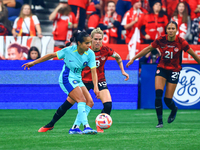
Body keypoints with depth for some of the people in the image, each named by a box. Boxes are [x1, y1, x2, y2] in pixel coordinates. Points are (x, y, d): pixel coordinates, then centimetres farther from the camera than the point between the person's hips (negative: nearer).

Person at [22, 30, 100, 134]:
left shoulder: (90, 54, -9)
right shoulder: (69, 51, -17)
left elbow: (93, 71, -10)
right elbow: (52, 55, -5)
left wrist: (96, 87, -25)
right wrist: (33, 63, -1)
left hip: (77, 79, 6)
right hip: (67, 79, -6)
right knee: (82, 100, -23)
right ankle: (86, 127, -33)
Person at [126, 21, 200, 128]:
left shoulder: (181, 42, -15)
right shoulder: (161, 40, -10)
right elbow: (148, 49, 2)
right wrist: (133, 59, 4)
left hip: (174, 70, -1)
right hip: (162, 68, 2)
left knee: (168, 99, -5)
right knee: (158, 94, -18)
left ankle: (174, 110, 32)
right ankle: (160, 122, -6)